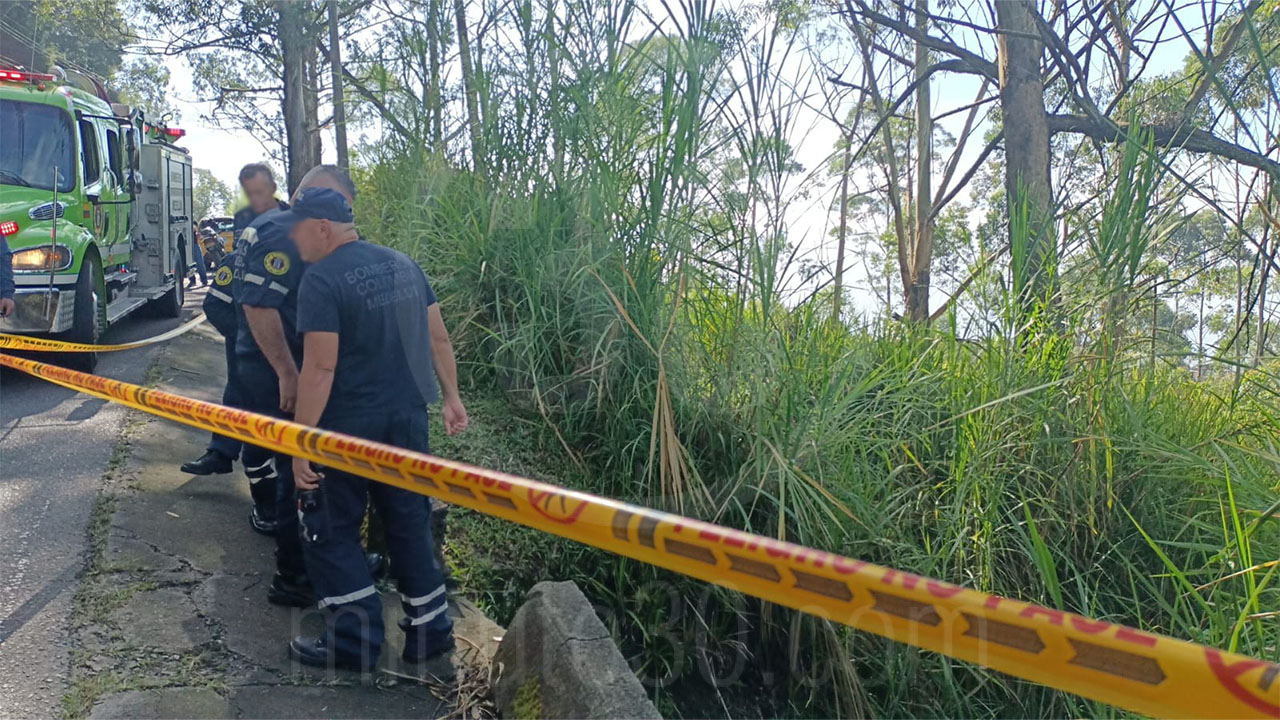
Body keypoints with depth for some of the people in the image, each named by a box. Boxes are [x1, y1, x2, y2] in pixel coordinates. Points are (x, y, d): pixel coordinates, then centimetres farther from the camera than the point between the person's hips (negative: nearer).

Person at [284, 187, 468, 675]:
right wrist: (451, 397, 17)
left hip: (349, 426, -6)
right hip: (408, 417, 7)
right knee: (410, 526, 15)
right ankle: (432, 641, 22)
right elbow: (438, 338, 9)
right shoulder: (402, 263, 7)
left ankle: (355, 641, 16)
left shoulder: (321, 281, -14)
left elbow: (320, 368, -20)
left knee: (330, 531, 12)